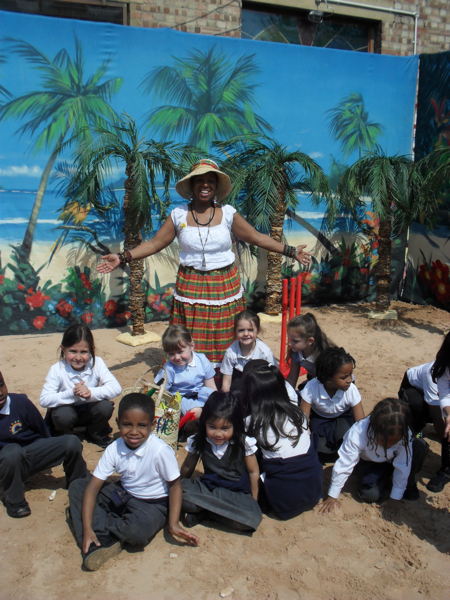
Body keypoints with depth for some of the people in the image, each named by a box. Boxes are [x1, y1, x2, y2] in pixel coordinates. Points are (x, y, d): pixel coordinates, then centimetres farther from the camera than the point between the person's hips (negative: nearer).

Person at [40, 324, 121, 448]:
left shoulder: (97, 363, -16)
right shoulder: (57, 370, -20)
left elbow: (116, 388, -24)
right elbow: (44, 400, -27)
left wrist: (91, 392, -39)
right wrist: (71, 394, -40)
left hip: (89, 410, 2)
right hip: (68, 410, -1)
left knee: (106, 406, -27)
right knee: (63, 415, -33)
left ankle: (95, 434, 5)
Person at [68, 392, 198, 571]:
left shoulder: (161, 451, -27)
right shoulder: (114, 449, -14)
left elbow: (174, 485, -14)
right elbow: (93, 487, -14)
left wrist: (173, 523, -23)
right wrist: (87, 528, -23)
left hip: (152, 503, -5)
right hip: (123, 495, 5)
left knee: (136, 532, -37)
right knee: (77, 487, -9)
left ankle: (101, 523, -7)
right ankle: (105, 540, -21)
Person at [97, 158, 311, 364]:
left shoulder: (228, 213, 1)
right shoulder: (179, 215, 1)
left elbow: (257, 238, 5)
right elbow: (154, 243, 3)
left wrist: (291, 251, 1)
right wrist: (122, 258, -6)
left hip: (225, 286, 0)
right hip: (190, 286, 0)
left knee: (223, 342, 5)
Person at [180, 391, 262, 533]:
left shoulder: (244, 443, -13)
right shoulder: (199, 442, -8)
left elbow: (253, 472, -2)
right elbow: (187, 469, 7)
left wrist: (253, 501, 2)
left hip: (238, 493, 0)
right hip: (208, 487, 0)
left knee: (251, 519, -32)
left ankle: (202, 511, -14)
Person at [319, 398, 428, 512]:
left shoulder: (404, 435, -33)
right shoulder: (357, 434, -38)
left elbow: (403, 467, -23)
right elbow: (343, 466, -29)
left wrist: (395, 499, -21)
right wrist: (332, 497, -20)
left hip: (392, 461, 1)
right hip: (370, 463, -1)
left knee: (420, 446, -27)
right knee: (370, 494, -28)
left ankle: (408, 485, -3)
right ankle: (387, 480, 6)